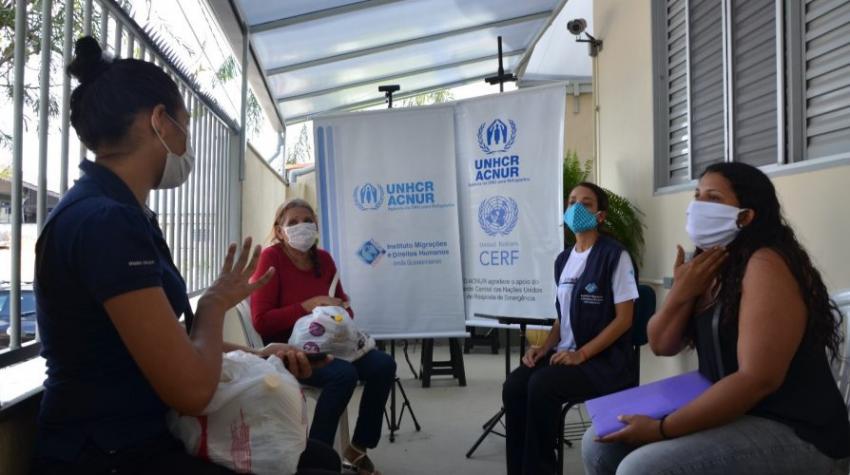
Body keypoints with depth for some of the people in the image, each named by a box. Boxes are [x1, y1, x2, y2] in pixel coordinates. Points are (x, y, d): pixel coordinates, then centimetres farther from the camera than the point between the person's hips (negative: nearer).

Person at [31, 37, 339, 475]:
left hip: (141, 439, 9)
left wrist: (252, 354, 5)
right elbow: (192, 389, -24)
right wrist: (216, 303, -7)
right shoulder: (105, 220, -23)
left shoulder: (115, 213, 9)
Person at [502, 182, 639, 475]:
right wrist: (545, 347, 0)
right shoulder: (563, 260, 13)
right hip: (565, 353, 6)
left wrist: (581, 354, -19)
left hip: (605, 359, -6)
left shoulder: (615, 256, -9)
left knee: (542, 386, -29)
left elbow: (624, 319, -12)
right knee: (514, 386, -18)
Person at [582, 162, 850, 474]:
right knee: (601, 444, 2)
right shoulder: (707, 268, 9)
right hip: (727, 414, 8)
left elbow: (758, 379, -25)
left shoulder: (765, 265, -17)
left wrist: (662, 429, -22)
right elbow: (661, 345, 8)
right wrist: (682, 291, -11)